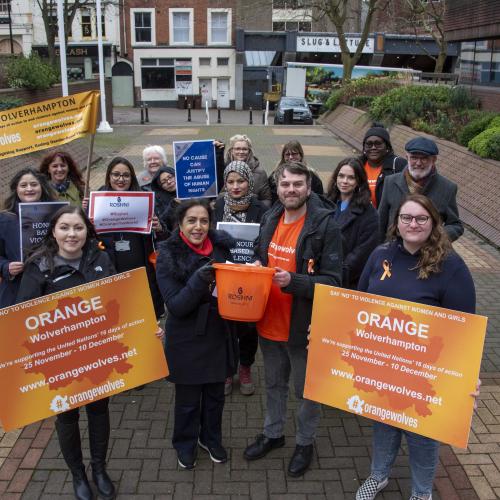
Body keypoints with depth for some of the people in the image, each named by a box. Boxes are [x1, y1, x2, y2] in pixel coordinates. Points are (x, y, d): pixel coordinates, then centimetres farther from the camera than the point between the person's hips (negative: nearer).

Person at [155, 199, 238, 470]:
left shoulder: (221, 247, -5)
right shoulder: (168, 256, -14)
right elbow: (176, 305, -19)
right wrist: (200, 279, -33)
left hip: (218, 335, 4)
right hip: (187, 340, -3)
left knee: (215, 394, 20)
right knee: (187, 398, 13)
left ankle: (211, 438, 45)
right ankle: (185, 444, 39)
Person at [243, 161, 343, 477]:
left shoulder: (326, 226, -17)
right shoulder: (269, 219, 2)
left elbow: (332, 281, -20)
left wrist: (293, 281, -32)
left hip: (303, 326, -5)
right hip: (269, 322, 6)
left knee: (307, 389, 16)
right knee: (274, 383, 25)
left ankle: (305, 442, 39)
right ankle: (273, 434, 47)